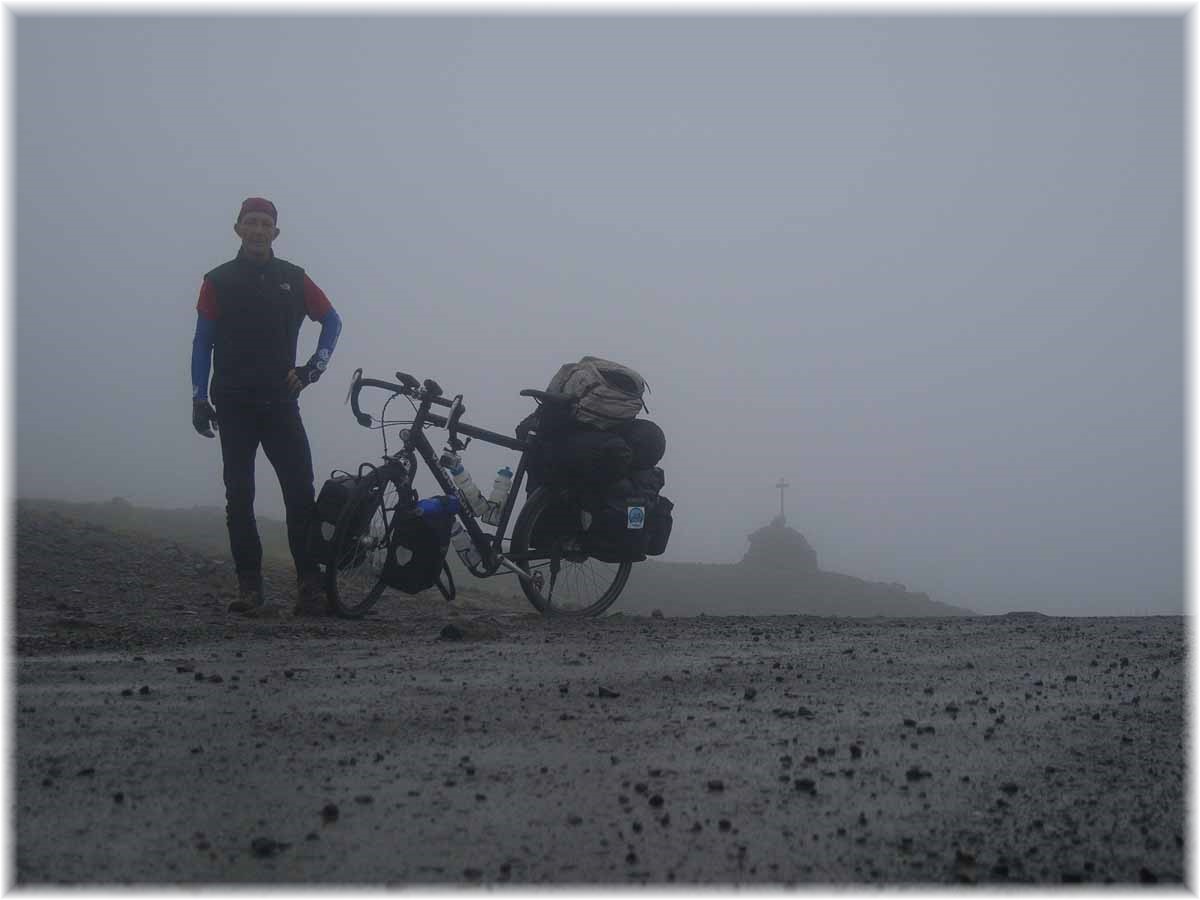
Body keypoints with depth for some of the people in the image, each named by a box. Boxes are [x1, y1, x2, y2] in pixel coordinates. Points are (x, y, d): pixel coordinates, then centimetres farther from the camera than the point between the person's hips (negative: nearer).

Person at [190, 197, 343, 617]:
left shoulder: (293, 278, 9)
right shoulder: (218, 281, 7)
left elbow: (332, 320, 17)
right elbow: (203, 342, 7)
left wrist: (313, 368, 5)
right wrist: (199, 397, 0)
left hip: (280, 403, 0)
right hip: (234, 405, 0)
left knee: (301, 492, -8)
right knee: (239, 496, -1)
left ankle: (310, 587, -6)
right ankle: (249, 587, 3)